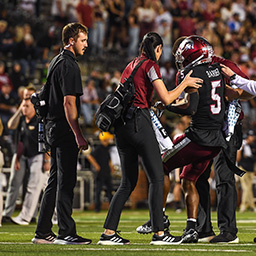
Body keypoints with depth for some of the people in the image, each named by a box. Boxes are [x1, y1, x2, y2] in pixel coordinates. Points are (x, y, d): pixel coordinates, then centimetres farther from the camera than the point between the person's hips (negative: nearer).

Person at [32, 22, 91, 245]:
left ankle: (43, 232, 14)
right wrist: (78, 135, -21)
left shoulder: (57, 62, 17)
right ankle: (66, 233, -5)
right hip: (64, 129, -10)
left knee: (55, 181, 12)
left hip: (53, 127, 10)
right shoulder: (69, 66, -14)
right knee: (66, 183, -7)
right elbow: (69, 103, -20)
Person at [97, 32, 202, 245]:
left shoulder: (130, 65, 19)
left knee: (129, 182, 11)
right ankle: (159, 233, -5)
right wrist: (185, 84, 4)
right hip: (139, 121, -8)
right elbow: (166, 99, -10)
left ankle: (109, 232, 6)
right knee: (157, 178, -2)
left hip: (122, 124, 8)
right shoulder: (150, 65, -4)